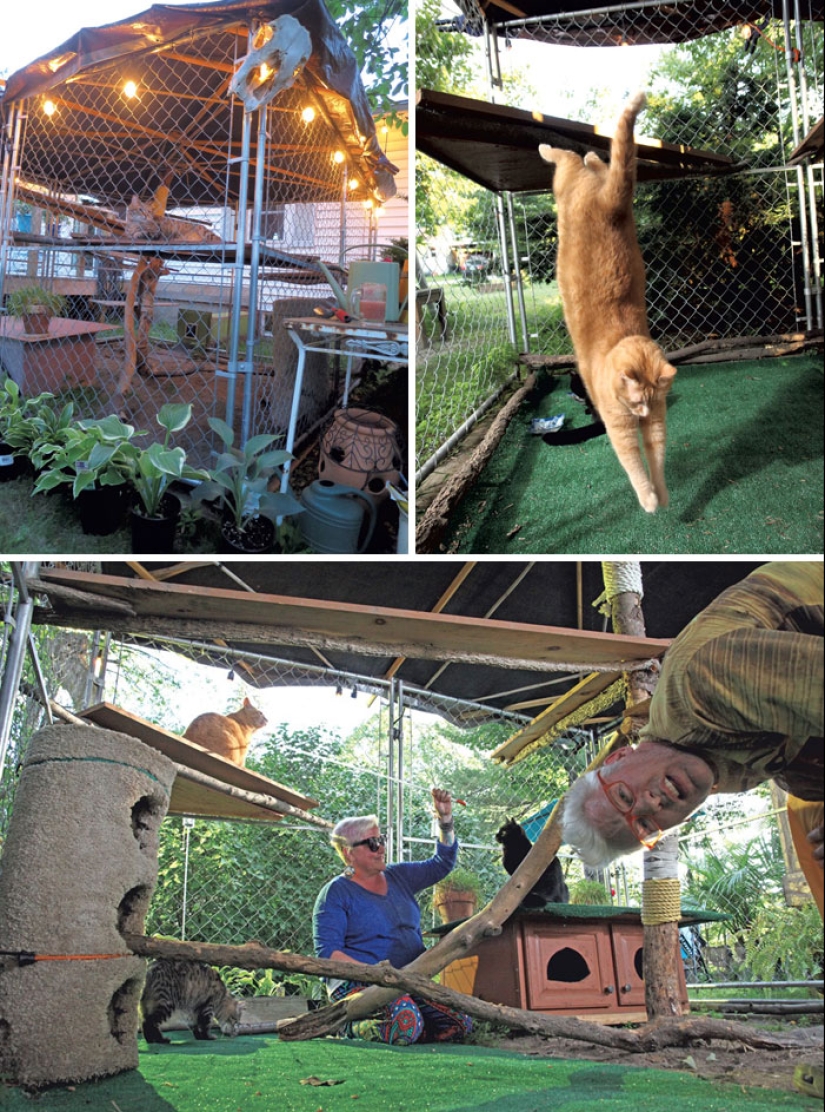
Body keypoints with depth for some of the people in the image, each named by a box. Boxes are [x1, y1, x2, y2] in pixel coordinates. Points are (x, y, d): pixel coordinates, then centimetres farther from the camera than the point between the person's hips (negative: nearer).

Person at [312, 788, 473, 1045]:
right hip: (358, 983, -7)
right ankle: (350, 1026, -5)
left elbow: (442, 864, 18)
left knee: (460, 1024, -14)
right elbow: (328, 952, -10)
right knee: (407, 1025, -34)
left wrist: (445, 819, 3)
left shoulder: (399, 876, 15)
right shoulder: (336, 893, -3)